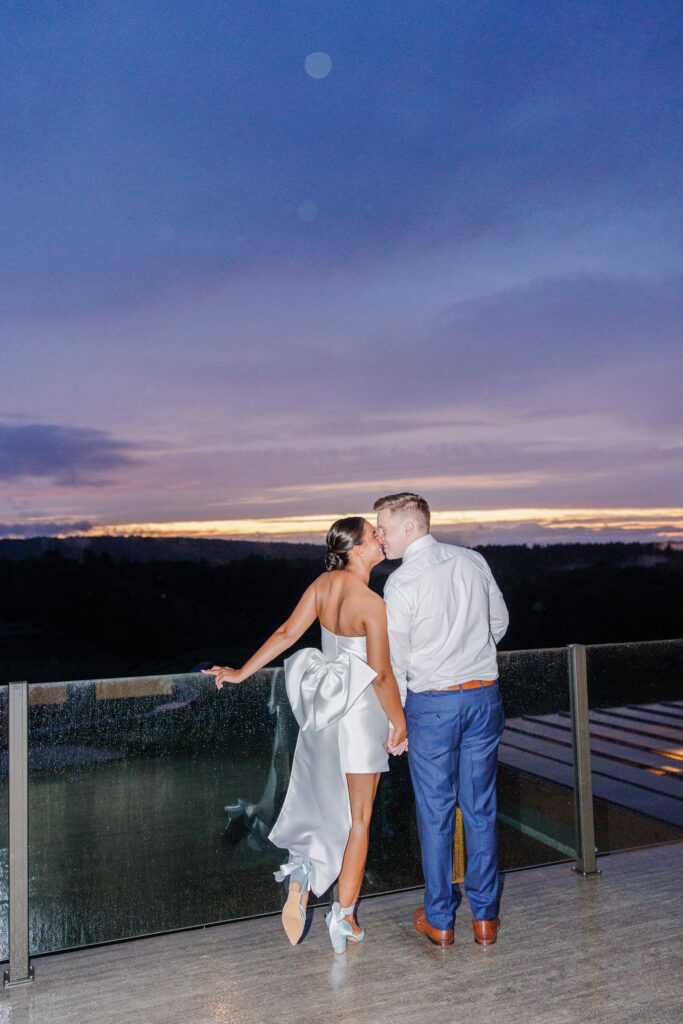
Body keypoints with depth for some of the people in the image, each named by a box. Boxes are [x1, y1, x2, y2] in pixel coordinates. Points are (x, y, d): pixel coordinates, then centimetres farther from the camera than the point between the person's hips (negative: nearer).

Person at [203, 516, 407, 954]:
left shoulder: (323, 584, -4)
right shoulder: (371, 603, -22)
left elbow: (286, 633, -3)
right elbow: (381, 675, -19)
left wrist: (241, 673, 6)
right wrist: (399, 720, -5)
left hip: (323, 707, 6)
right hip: (359, 710, -6)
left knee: (324, 800, 25)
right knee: (358, 818, 10)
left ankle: (303, 870, 6)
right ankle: (344, 918, 18)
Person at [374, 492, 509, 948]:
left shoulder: (402, 582, -14)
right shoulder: (473, 561, 1)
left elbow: (395, 659, -9)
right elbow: (500, 622, 13)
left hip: (432, 703, -4)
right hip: (485, 696, 5)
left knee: (436, 812, 9)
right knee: (481, 809, 13)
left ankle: (440, 919, 23)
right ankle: (486, 917, 25)